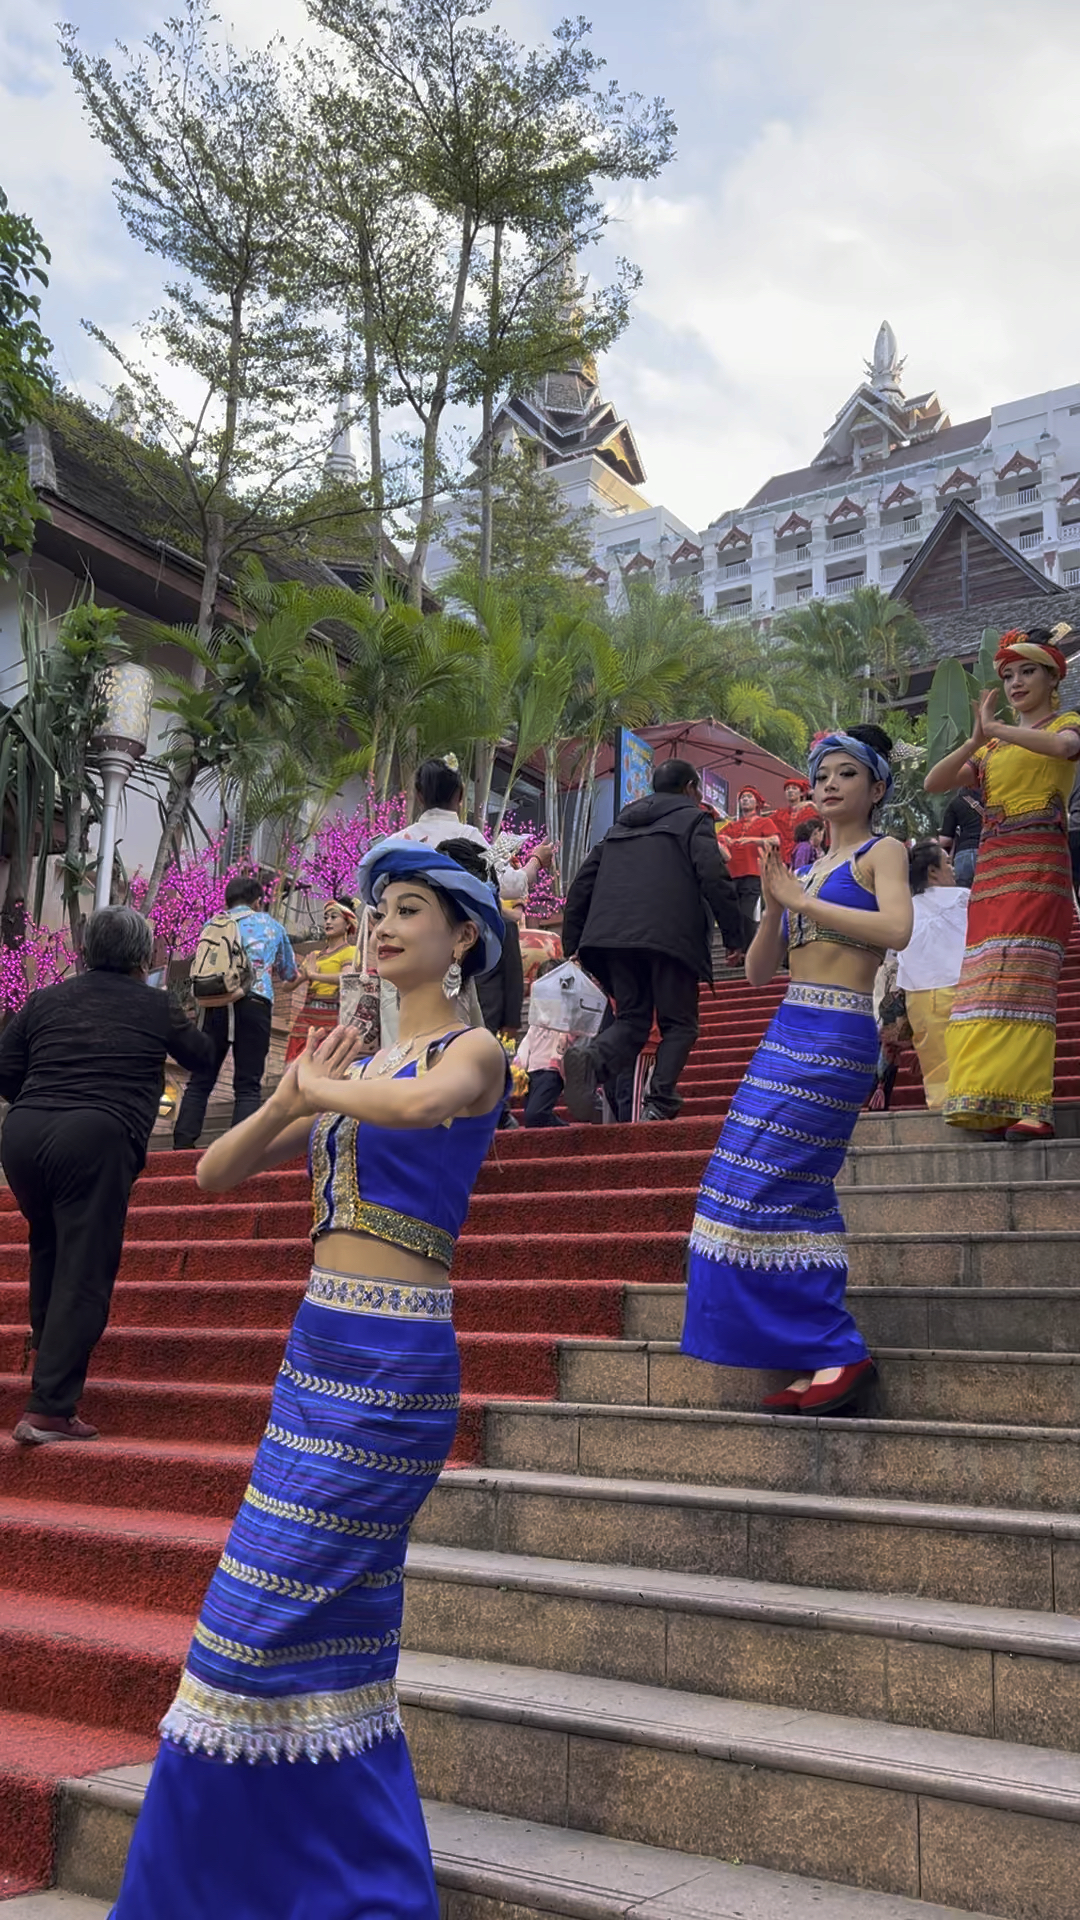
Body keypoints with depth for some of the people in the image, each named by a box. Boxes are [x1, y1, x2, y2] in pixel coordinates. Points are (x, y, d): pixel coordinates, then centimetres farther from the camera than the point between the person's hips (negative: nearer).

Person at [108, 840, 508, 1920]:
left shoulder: (474, 1051, -5)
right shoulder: (353, 1068, 15)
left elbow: (419, 1103, -31)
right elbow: (216, 1171, 13)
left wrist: (323, 1088, -12)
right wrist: (284, 1101, -5)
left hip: (392, 1361, -7)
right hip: (320, 1349, 7)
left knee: (272, 1611, -5)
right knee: (336, 1622, 13)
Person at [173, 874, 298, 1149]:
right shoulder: (271, 925, 18)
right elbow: (290, 974, 29)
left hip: (215, 1003, 2)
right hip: (255, 1003, -2)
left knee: (200, 1081, 9)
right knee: (248, 1086, 0)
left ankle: (182, 1146, 2)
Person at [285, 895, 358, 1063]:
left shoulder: (350, 951, 2)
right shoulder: (314, 955, 21)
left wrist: (313, 974, -16)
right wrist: (302, 976, -5)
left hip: (330, 1018, -6)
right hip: (306, 1016, 6)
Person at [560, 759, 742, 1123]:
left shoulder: (622, 824, 26)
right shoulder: (693, 819, 10)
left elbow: (582, 883, 20)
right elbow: (714, 879, -6)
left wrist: (572, 939, 23)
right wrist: (734, 936, -4)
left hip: (615, 936, 4)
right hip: (670, 936, -4)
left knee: (631, 1019, 10)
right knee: (678, 1023, 6)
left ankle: (592, 1057, -22)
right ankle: (659, 1104, -11)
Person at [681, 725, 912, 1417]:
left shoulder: (883, 852, 2)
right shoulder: (809, 871, 21)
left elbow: (897, 929, -19)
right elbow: (759, 969, 16)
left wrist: (804, 900, -13)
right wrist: (777, 903, -1)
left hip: (836, 1041, -8)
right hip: (790, 1033, 8)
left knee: (768, 1180, -14)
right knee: (798, 1190, 5)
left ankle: (840, 1352, -8)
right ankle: (819, 1356, 13)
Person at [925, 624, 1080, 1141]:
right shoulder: (995, 747, 25)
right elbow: (934, 783, 11)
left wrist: (994, 729, -18)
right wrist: (975, 741, -3)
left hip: (1038, 869, -6)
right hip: (991, 870, 6)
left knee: (1020, 982, -17)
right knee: (985, 985, -3)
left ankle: (1030, 1111, -20)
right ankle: (995, 1106, -4)